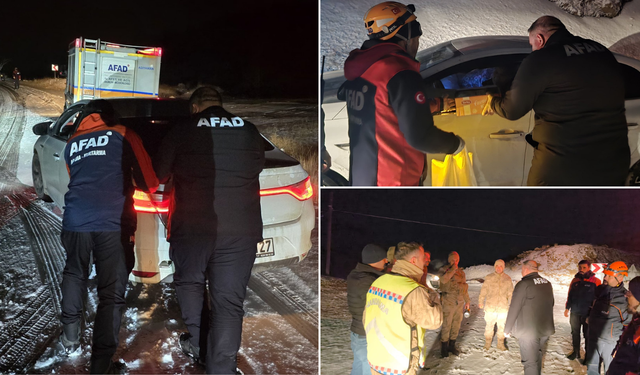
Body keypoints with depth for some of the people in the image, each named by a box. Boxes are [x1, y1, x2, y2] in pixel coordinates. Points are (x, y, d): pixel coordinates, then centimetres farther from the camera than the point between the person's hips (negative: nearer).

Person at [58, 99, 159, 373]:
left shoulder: (72, 143, 19)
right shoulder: (123, 136, 8)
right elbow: (148, 182, 9)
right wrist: (148, 187, 31)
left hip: (75, 220, 4)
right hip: (112, 224, -4)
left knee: (74, 275, 28)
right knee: (112, 294, 2)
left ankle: (70, 337, 34)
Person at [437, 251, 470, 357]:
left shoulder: (461, 272, 15)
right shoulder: (444, 270, -2)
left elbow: (464, 288, 22)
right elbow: (443, 280, -24)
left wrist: (467, 301, 21)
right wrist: (453, 270, -18)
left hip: (459, 302, 6)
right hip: (448, 302, -6)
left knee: (456, 325, 11)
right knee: (446, 325, -5)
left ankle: (452, 345, 23)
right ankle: (444, 347, 5)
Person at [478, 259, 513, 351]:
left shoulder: (507, 279, 2)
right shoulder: (489, 277, -1)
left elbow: (510, 293, 8)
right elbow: (484, 290, 3)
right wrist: (480, 301, 1)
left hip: (503, 308, 1)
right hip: (490, 307, -1)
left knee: (502, 326, 12)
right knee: (489, 325, 8)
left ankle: (501, 343, 26)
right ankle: (487, 343, 23)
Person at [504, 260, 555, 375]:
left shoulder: (523, 284, -17)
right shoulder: (547, 283, 7)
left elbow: (514, 309, -17)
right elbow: (551, 303, 20)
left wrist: (507, 329, -7)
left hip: (528, 331, -7)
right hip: (546, 329, 7)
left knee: (530, 362, -1)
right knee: (538, 357, 23)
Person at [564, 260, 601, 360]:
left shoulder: (595, 281, -7)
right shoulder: (575, 280, 7)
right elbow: (570, 296, 15)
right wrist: (567, 308, 12)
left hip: (588, 313, -5)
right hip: (575, 312, 5)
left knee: (587, 334, 4)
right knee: (575, 333, 13)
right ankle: (576, 352, 25)